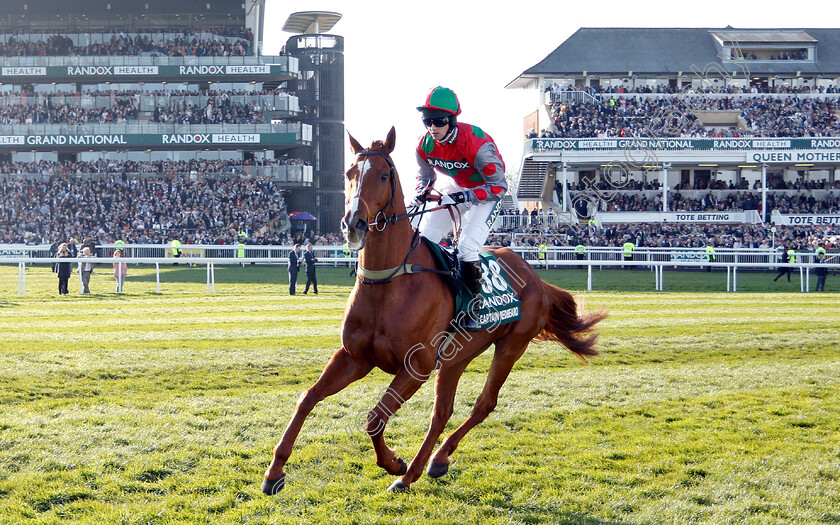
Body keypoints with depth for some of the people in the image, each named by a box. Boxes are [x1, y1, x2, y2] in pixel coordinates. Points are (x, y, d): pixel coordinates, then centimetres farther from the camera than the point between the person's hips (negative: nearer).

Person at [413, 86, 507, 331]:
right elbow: (426, 177, 5)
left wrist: (464, 197, -38)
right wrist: (420, 195, -19)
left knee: (467, 247, -23)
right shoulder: (425, 145, -16)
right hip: (454, 187, 6)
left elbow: (498, 186, -26)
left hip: (487, 190, -6)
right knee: (422, 240, -4)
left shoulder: (477, 143, -33)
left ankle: (473, 310, -9)